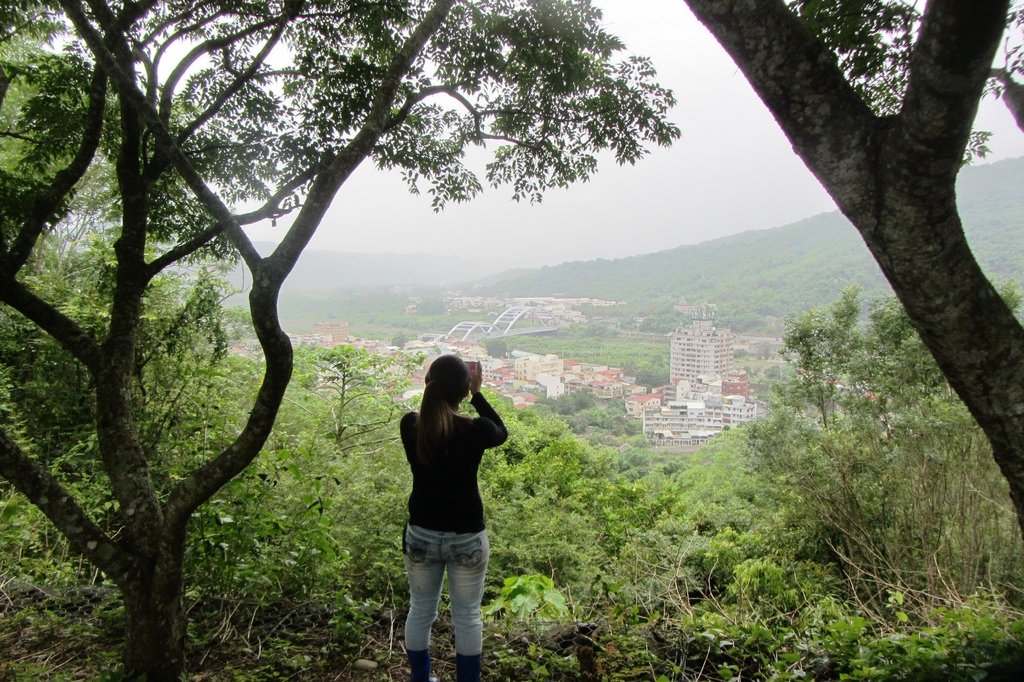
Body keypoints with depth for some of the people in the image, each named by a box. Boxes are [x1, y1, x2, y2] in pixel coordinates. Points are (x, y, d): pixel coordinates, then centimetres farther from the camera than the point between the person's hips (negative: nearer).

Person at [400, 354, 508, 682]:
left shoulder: (410, 425, -12)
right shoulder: (475, 430, -20)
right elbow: (502, 432, 3)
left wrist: (438, 385, 7)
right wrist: (477, 393, 4)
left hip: (420, 534, 3)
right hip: (466, 538, -3)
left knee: (420, 610, 21)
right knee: (467, 615, 15)